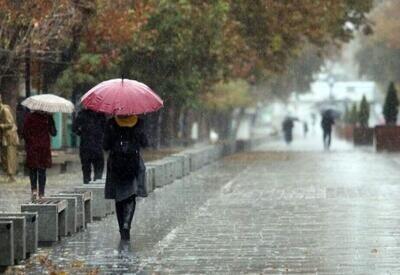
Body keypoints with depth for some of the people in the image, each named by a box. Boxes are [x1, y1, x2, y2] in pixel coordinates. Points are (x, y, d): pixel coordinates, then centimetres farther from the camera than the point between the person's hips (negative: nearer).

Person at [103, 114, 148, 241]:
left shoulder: (111, 124, -5)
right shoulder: (138, 123, -4)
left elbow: (105, 146, -6)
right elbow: (144, 143, 2)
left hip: (115, 165, 1)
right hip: (133, 164, -1)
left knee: (119, 199, 12)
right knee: (131, 197, 1)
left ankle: (122, 228, 16)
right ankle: (126, 224, -21)